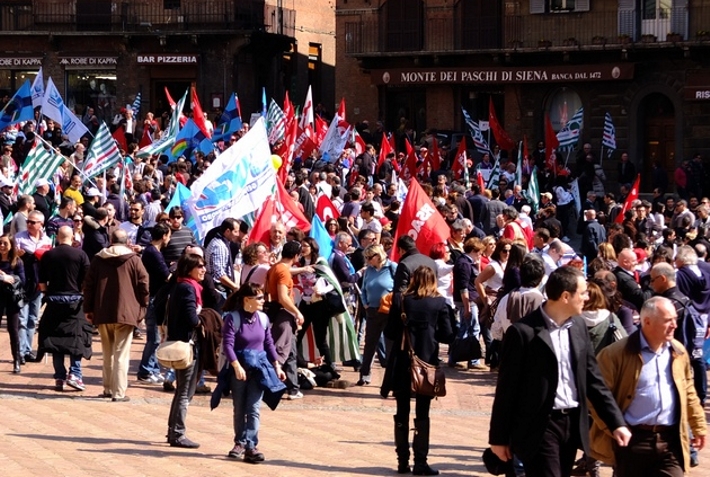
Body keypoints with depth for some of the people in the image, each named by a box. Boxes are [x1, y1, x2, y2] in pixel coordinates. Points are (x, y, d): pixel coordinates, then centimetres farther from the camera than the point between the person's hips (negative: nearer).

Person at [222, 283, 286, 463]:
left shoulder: (263, 318, 5)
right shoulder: (233, 318, -10)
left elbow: (269, 343, 13)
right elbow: (227, 345, -16)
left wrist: (277, 366, 11)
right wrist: (236, 366, -26)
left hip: (259, 368, 3)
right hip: (239, 369, -3)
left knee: (253, 409, -6)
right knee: (239, 410, 9)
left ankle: (250, 446, -10)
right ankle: (240, 443, 22)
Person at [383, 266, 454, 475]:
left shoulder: (400, 300, -4)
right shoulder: (439, 303, -5)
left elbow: (389, 332, -4)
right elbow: (447, 336, -5)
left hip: (402, 363, 1)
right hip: (426, 363, -1)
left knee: (402, 413, 9)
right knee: (422, 414, 4)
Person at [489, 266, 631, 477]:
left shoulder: (578, 326, 8)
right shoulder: (523, 332, -13)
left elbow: (593, 379, 12)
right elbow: (506, 390, -9)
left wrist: (616, 422, 6)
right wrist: (499, 437, -7)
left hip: (572, 424, 7)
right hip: (539, 427, -7)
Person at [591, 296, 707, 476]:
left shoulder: (678, 352, 9)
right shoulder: (616, 353, -9)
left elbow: (688, 392, 20)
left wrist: (699, 426, 18)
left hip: (671, 441, 4)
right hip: (632, 440, -4)